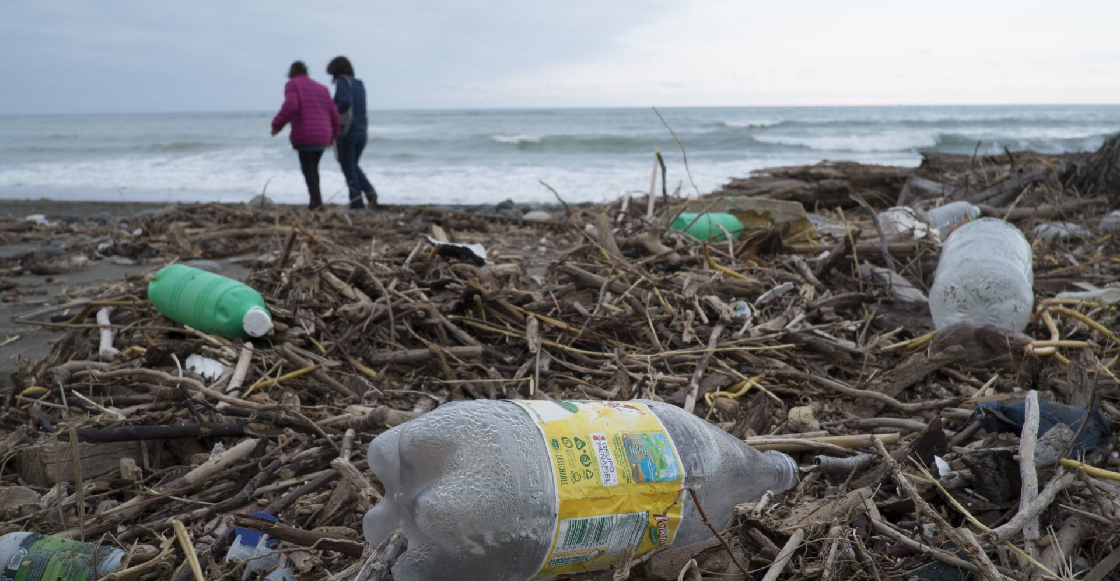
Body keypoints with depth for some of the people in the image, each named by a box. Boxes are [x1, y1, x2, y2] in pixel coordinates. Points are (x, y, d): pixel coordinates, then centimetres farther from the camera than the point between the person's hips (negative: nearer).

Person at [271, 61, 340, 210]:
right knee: (313, 168, 19)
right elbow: (333, 113, 13)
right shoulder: (321, 88, 18)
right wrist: (333, 134, 27)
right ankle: (315, 201, 17)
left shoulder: (292, 85, 2)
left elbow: (291, 106, -18)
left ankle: (317, 201, -9)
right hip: (323, 136, 6)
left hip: (305, 136, -6)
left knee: (308, 170, 1)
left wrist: (277, 125, -9)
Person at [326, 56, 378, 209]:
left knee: (348, 169, 2)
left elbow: (345, 102, -25)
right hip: (361, 131, 7)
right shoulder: (360, 84, 13)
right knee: (353, 166, 21)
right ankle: (370, 192, 2)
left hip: (346, 131, -7)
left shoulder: (342, 82, -8)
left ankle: (357, 203, 0)